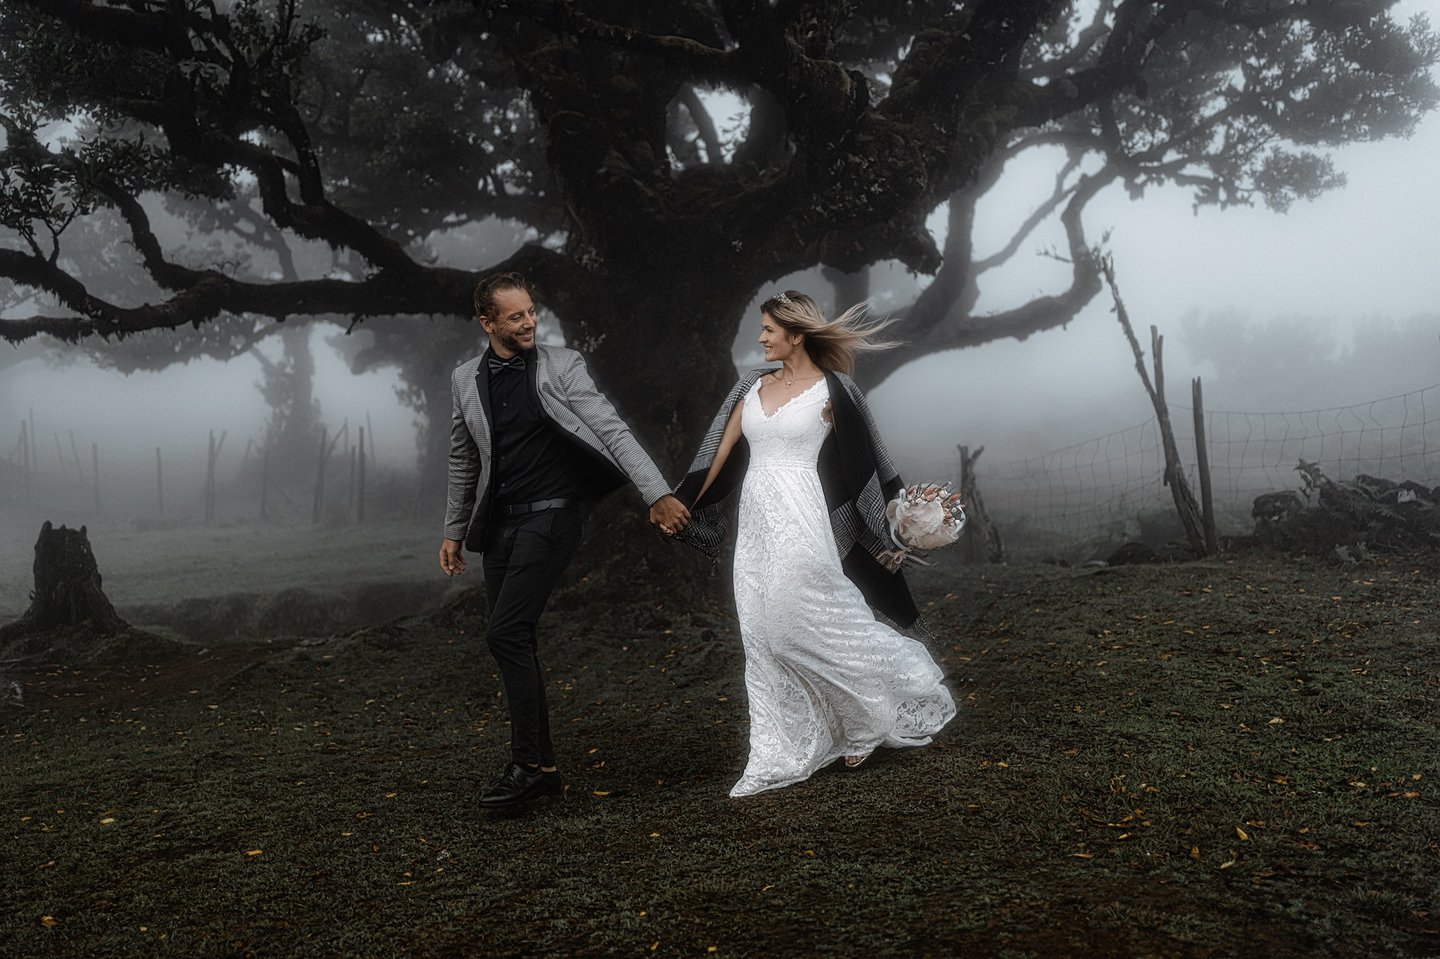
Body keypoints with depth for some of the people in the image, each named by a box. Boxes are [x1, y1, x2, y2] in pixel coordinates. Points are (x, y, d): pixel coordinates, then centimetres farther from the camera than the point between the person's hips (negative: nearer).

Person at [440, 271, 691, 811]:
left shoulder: (562, 367, -5)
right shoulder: (465, 380, 8)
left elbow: (613, 432, -11)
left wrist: (658, 493, -20)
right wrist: (454, 531, 21)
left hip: (550, 517, -5)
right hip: (499, 525, 6)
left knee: (506, 634, -16)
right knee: (516, 643, 7)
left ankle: (530, 765, -6)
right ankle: (540, 767, 17)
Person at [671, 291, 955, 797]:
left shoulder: (830, 390, -4)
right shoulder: (755, 386, 12)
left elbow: (861, 465, -2)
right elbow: (721, 452, 13)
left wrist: (896, 526, -3)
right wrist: (683, 505, 13)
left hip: (799, 522, -6)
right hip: (756, 522, 6)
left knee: (814, 622, -6)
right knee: (764, 638, 5)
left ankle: (907, 688, 17)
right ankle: (778, 756, 13)